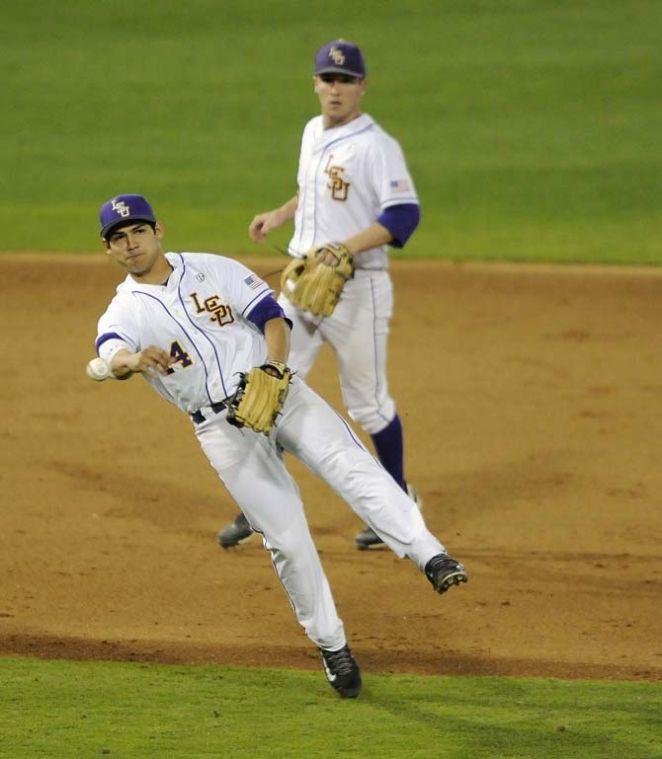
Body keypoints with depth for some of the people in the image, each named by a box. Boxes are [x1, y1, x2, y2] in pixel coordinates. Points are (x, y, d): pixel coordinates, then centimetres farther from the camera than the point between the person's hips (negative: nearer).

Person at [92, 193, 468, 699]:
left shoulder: (213, 270, 9)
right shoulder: (123, 313, 2)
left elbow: (272, 316, 5)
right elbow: (113, 357, -21)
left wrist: (273, 368, -16)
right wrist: (135, 360, -47)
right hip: (222, 427, -1)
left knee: (353, 467, -24)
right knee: (287, 538, -7)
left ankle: (432, 559, -36)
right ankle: (332, 647, 7)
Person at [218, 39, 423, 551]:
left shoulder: (377, 146, -14)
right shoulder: (314, 133, 10)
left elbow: (404, 215, -23)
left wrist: (348, 247, -33)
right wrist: (280, 216, 17)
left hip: (357, 288, -7)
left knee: (367, 401, 3)